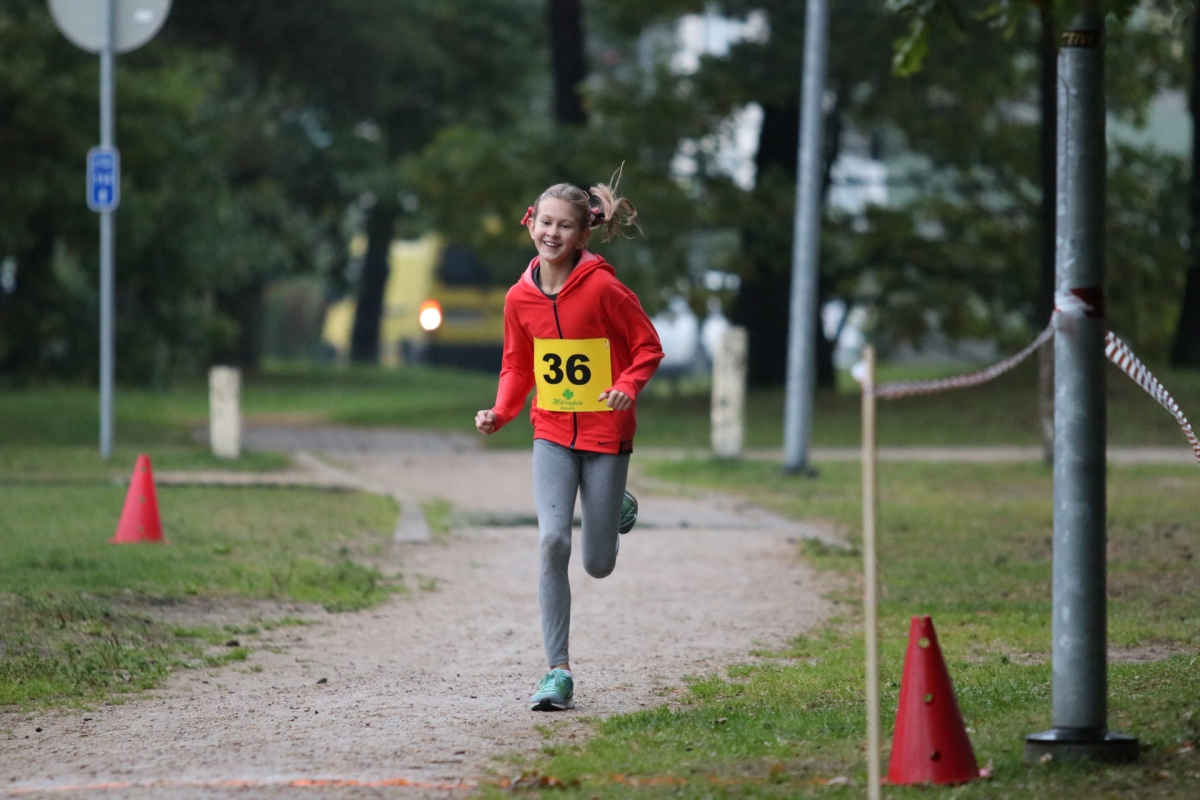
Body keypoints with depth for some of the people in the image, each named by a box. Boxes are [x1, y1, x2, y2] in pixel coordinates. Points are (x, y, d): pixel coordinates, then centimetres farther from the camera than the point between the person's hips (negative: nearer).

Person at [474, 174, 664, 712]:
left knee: (598, 565, 4)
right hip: (552, 433, 2)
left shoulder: (602, 288, -15)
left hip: (606, 433, -2)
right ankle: (558, 672, -11)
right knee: (552, 540, -18)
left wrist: (628, 386, -24)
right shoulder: (520, 297, -2)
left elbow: (648, 347, -5)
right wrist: (500, 413, -5)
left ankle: (618, 507, 42)